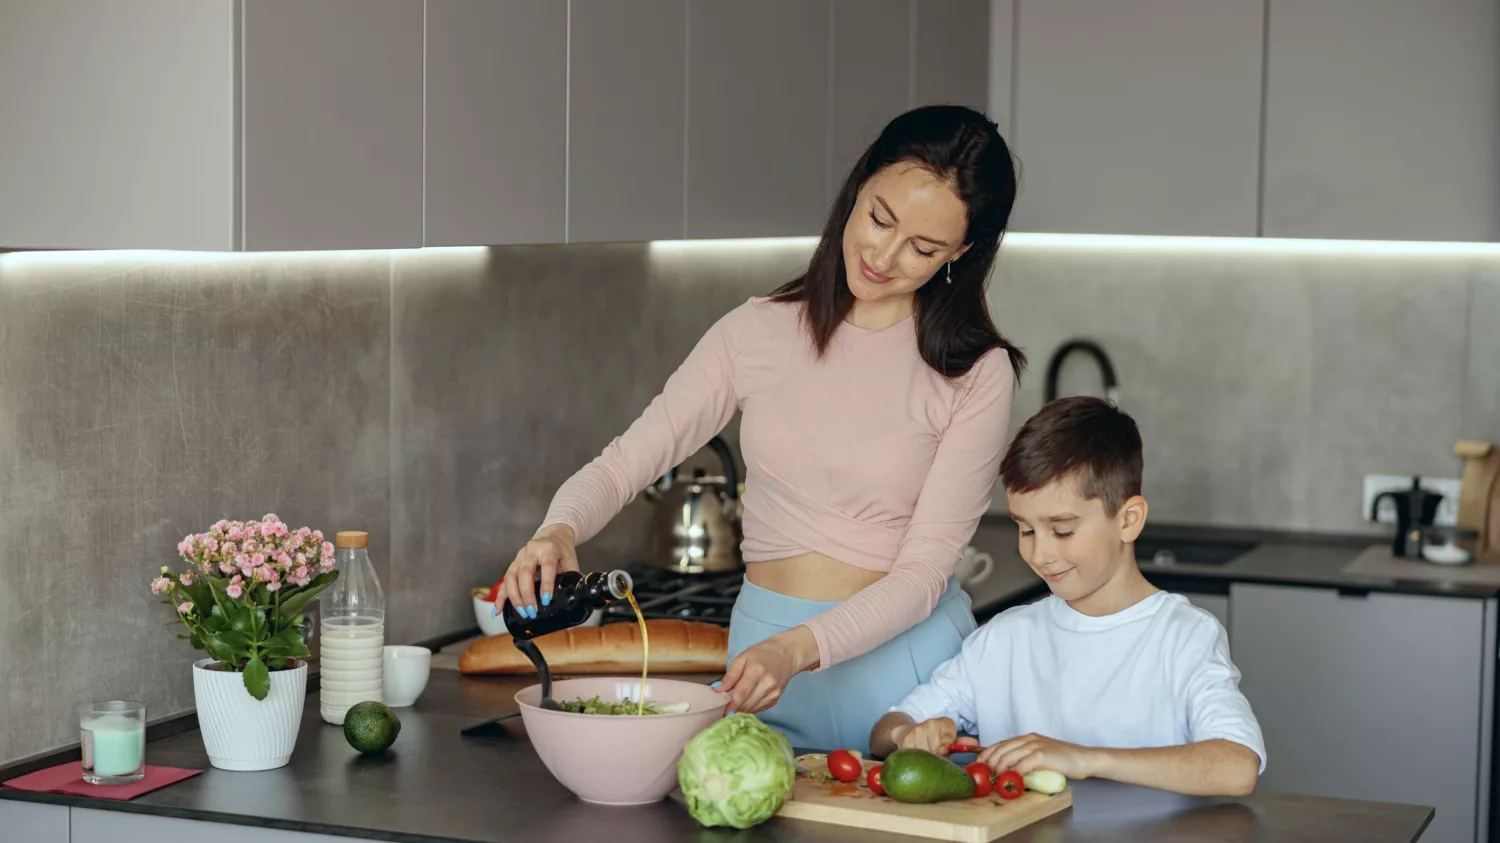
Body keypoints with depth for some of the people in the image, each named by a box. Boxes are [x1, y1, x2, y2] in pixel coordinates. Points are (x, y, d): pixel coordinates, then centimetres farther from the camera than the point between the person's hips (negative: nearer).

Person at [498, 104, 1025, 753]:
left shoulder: (976, 372, -6)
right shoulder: (760, 332, 2)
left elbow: (925, 567, -10)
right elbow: (624, 463, 2)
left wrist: (798, 649, -25)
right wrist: (559, 530, -21)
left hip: (905, 654, -2)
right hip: (763, 641, 2)